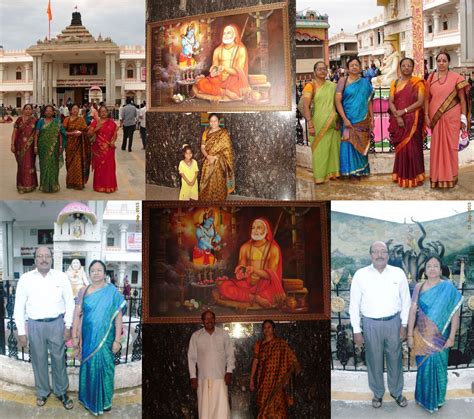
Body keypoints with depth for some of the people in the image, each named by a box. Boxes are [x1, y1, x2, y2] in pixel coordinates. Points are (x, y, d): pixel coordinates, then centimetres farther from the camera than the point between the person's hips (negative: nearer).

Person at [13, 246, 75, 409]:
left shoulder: (61, 277, -2)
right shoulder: (25, 278, -3)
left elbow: (69, 302, 3)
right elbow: (19, 307, 1)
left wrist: (68, 326, -1)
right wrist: (21, 332, -2)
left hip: (57, 323, 0)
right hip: (35, 325, 0)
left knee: (59, 359, 9)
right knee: (39, 360, 12)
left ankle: (61, 392, 26)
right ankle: (43, 392, 31)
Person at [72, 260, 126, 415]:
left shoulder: (112, 291, -6)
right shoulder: (83, 291, 0)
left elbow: (118, 317, -7)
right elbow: (77, 314, 2)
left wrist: (117, 340, -10)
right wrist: (74, 336, -1)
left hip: (105, 338, -2)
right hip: (88, 338, 2)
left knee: (104, 367, 7)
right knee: (89, 366, 11)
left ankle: (104, 400, 25)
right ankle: (89, 398, 28)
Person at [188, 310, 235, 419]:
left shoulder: (223, 335, 3)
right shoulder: (195, 336, 2)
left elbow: (230, 355, 7)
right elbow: (192, 357, 5)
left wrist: (229, 371, -4)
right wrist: (193, 377, 0)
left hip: (220, 378, 0)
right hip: (203, 379, 1)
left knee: (222, 407, -7)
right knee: (205, 407, 2)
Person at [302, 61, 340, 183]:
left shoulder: (332, 86, 9)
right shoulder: (310, 86, -6)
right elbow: (306, 106, -11)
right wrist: (310, 125, -18)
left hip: (332, 124, 4)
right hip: (318, 124, -4)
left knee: (333, 148, 8)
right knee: (319, 149, 0)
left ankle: (332, 172, 20)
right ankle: (319, 176, 10)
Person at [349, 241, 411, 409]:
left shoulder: (398, 273, -5)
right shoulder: (360, 275, -9)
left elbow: (405, 300, 2)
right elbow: (354, 304, -4)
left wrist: (404, 325, 0)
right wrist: (357, 330, -4)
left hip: (393, 322, 1)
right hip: (371, 324, -1)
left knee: (395, 359, 14)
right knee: (374, 361, 13)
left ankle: (396, 392, 36)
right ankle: (378, 393, 34)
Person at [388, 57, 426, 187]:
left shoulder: (418, 82, 0)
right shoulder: (395, 83, 10)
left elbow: (421, 101, -9)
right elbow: (390, 102, 3)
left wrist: (404, 111, -14)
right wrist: (397, 116, -12)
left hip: (413, 120, -3)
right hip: (398, 120, 3)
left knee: (412, 147, -4)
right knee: (400, 147, 4)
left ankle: (413, 177, 5)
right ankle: (401, 176, 13)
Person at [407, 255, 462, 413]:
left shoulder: (448, 288, -9)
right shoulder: (419, 287, -2)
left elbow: (455, 314, -9)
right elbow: (413, 311, -2)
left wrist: (451, 337, -12)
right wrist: (410, 335, -4)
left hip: (439, 338, -2)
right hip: (421, 336, 2)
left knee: (437, 367, 9)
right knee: (424, 367, 13)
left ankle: (437, 399, 30)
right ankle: (424, 397, 32)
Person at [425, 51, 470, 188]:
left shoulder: (456, 77, -1)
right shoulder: (431, 78, 6)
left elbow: (462, 99, -1)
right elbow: (427, 98, 8)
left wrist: (463, 117, -5)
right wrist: (426, 115, 1)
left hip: (451, 118, -2)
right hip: (436, 118, 2)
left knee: (450, 146, 3)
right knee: (437, 146, 5)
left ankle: (450, 177, 14)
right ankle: (438, 177, 16)